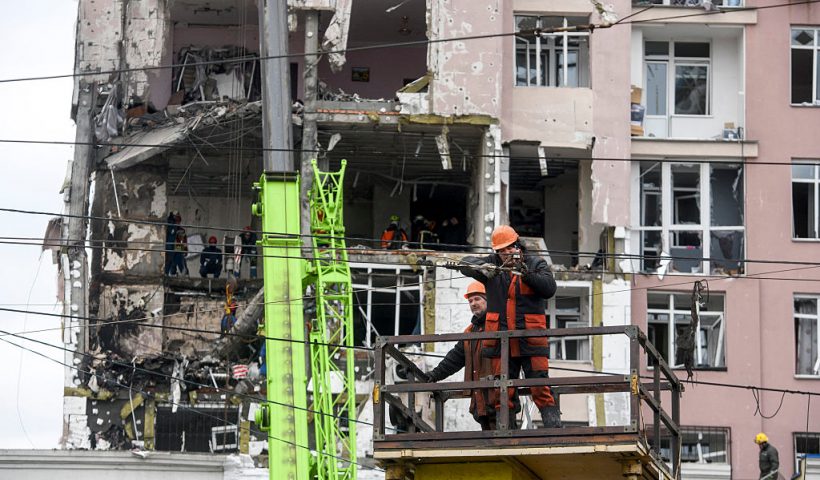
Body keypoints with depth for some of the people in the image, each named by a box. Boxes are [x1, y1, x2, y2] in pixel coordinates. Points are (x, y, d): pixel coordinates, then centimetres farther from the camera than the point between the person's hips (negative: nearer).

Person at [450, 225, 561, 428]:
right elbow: (466, 263, -2)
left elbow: (549, 288, -8)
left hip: (531, 340, -2)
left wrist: (527, 275, -23)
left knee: (541, 389, -8)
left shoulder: (536, 264, 6)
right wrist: (482, 268, -23)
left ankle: (554, 429, -8)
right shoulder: (493, 264, 10)